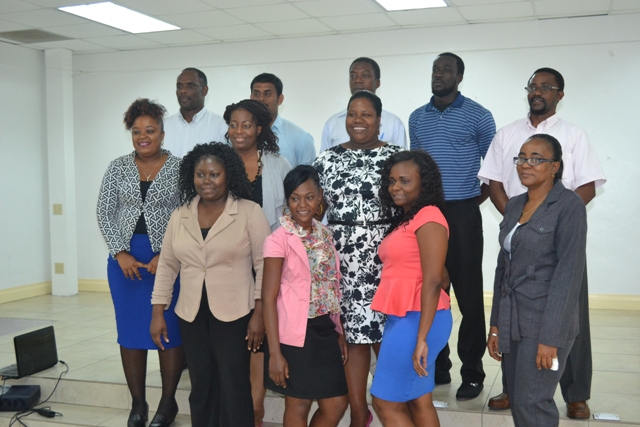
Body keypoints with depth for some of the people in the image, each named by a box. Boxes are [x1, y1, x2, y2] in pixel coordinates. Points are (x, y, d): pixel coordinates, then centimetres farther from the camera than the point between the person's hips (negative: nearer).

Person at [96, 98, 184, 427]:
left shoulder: (179, 168, -2)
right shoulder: (118, 168, 6)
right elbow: (104, 213, 4)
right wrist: (121, 254, -8)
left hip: (168, 259, -2)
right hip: (125, 258, 3)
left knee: (169, 329, 3)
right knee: (130, 330, 7)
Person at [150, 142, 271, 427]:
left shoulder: (250, 213, -6)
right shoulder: (179, 216, 7)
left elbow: (265, 266, -8)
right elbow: (167, 266, 11)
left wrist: (259, 314, -11)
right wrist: (158, 313, 8)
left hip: (235, 315, -4)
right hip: (191, 317, 4)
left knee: (234, 390, 0)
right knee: (201, 388, 13)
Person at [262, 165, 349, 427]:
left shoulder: (325, 235, 7)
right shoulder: (279, 240, -12)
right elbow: (269, 298, -13)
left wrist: (339, 332, 13)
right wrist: (275, 352, -17)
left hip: (325, 329, 6)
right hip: (295, 334, -6)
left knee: (336, 405, 11)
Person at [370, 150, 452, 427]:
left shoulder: (428, 217, -12)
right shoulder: (404, 219, 15)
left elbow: (433, 281, -19)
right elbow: (443, 277, 18)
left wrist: (421, 338, -22)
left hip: (417, 320, -9)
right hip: (401, 318, 9)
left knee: (386, 402, -1)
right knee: (418, 401, 14)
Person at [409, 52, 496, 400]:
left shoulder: (478, 116, 0)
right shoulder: (417, 117, 13)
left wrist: (476, 201, -2)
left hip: (462, 214, -4)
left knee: (468, 294, -1)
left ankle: (472, 372, 8)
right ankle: (437, 365, 18)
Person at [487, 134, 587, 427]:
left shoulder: (569, 206, -10)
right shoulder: (513, 205, 11)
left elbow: (569, 273, -15)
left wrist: (551, 337, -18)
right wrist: (496, 324, 11)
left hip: (545, 322, -7)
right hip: (512, 322, 7)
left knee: (531, 402, -5)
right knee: (517, 401, 12)